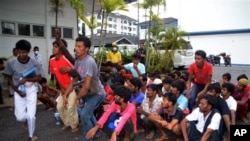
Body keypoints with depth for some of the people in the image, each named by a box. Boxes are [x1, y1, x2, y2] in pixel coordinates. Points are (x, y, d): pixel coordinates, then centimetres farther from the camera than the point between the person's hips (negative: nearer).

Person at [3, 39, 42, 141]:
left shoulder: (34, 63, -12)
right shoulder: (11, 63, -11)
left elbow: (39, 78, -5)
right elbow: (9, 79, 0)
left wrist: (26, 79, -21)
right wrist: (18, 91, -9)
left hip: (31, 90, -1)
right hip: (18, 91, 1)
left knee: (31, 116, -3)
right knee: (20, 117, 1)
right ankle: (27, 120, 41)